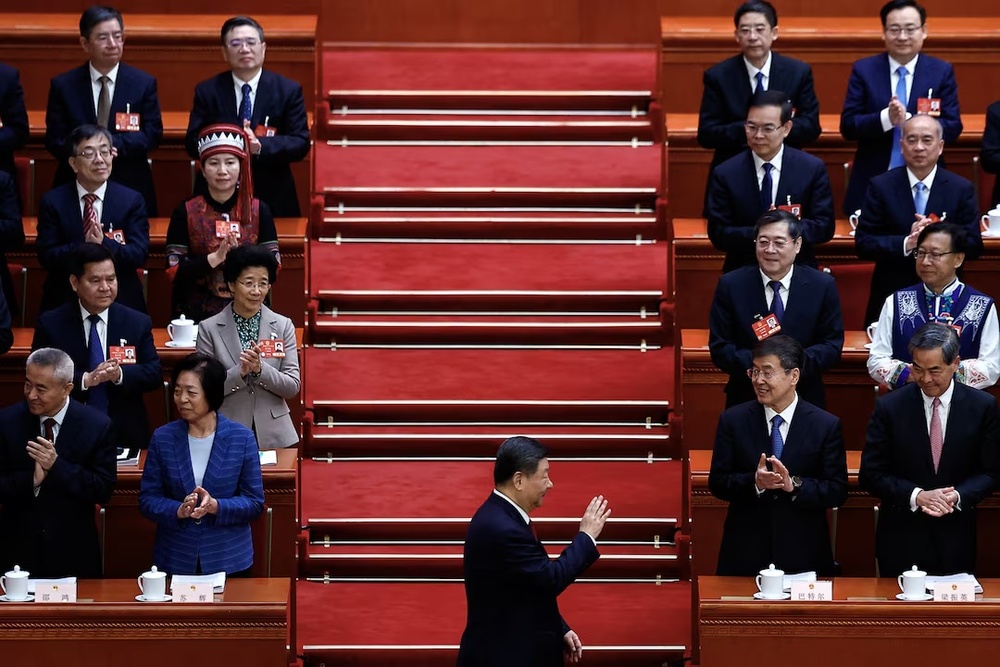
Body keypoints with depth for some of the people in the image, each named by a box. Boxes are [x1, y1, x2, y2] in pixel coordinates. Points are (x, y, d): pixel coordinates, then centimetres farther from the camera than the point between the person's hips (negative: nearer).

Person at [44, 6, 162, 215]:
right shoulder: (63, 85, 3)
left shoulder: (144, 83, 4)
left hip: (131, 190, 0)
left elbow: (153, 134, -1)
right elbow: (54, 140, 0)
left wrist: (114, 144, -20)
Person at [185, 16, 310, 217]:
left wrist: (260, 145, -23)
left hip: (273, 198, 0)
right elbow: (193, 143, -3)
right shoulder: (207, 91, 3)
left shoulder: (289, 90, 0)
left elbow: (300, 144, -5)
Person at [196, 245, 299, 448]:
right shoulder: (209, 329, -3)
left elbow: (293, 387, -2)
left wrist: (260, 369, -17)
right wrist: (240, 372, -20)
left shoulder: (283, 326, 2)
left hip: (273, 436, 1)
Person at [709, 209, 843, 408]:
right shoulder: (731, 285, -4)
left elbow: (833, 345, -2)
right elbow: (719, 347, -5)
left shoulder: (822, 286, -2)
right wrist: (754, 363, -24)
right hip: (746, 400, 0)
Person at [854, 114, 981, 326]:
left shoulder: (962, 189, 0)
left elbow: (974, 246, -3)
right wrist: (906, 243, -22)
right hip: (891, 294, 0)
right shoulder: (881, 186, -2)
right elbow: (863, 244, -6)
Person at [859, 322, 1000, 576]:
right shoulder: (890, 407, -4)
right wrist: (916, 496, -18)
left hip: (956, 544, 1)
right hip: (901, 539, -1)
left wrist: (958, 496, -17)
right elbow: (870, 475, -4)